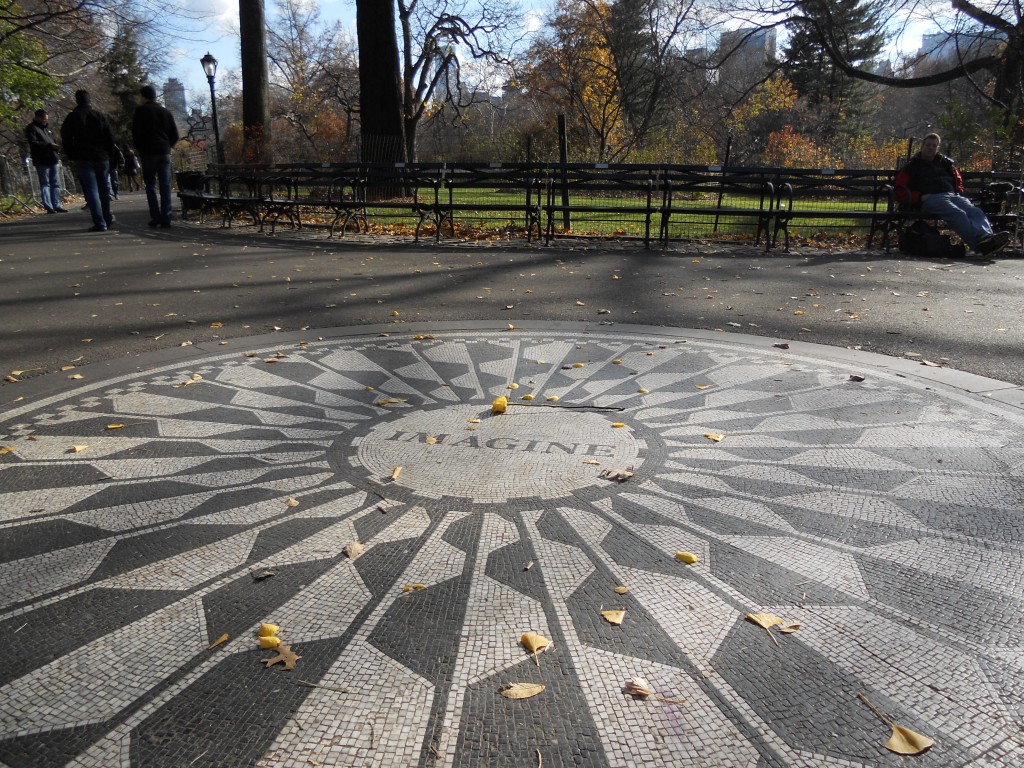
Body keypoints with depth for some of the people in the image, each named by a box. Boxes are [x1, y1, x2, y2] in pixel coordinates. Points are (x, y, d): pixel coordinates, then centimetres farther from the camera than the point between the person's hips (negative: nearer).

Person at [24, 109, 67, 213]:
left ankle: (57, 205, 10)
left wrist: (56, 146, 0)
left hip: (53, 159, 7)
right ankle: (49, 207, -5)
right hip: (42, 161, -7)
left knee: (56, 184, 6)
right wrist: (49, 145, -20)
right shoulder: (31, 128, -2)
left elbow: (54, 140, 24)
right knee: (45, 184, -4)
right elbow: (33, 143, -13)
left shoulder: (46, 127, 21)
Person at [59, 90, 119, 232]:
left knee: (91, 190, -4)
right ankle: (107, 219, 20)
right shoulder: (100, 115, 5)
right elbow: (110, 138, 2)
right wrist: (113, 155, 8)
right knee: (104, 189, 13)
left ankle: (100, 223, -12)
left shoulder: (71, 118, 2)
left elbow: (66, 140, 0)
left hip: (84, 159, -1)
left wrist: (72, 156, 11)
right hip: (102, 157, 2)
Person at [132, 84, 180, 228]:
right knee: (165, 186, 1)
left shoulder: (141, 110, 1)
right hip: (164, 152, 3)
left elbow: (136, 131, -6)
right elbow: (175, 134, 11)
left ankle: (155, 217, -6)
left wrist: (139, 148, 8)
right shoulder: (166, 111, 13)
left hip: (148, 153, -3)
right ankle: (166, 218, -6)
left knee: (150, 185, 3)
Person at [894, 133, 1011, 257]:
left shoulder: (945, 163, 33)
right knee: (958, 214, -36)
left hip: (953, 195, 6)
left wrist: (958, 193, 15)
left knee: (976, 212, -27)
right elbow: (901, 193, 7)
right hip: (931, 199, -6)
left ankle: (987, 235, -54)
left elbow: (958, 180, 39)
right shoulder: (912, 167, 19)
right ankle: (980, 242, -58)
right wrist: (920, 197, -8)